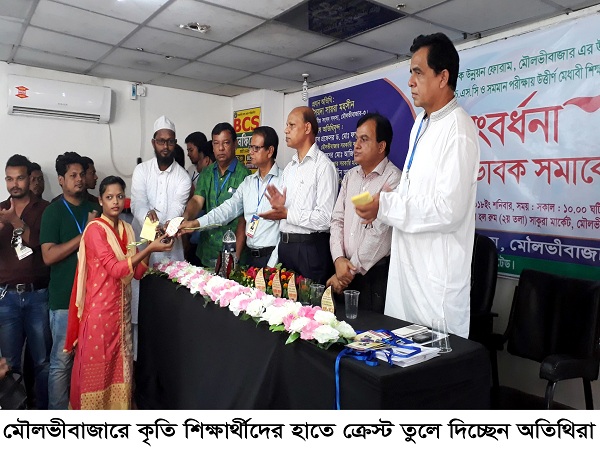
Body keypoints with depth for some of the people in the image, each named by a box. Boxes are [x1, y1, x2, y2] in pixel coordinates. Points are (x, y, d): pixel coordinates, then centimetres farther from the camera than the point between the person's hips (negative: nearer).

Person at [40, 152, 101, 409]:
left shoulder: (96, 208, 10)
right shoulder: (53, 212, -3)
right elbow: (48, 256, -13)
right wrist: (86, 234, -15)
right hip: (65, 298, -4)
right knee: (62, 361, 4)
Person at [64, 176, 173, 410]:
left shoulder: (127, 229, 9)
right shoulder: (95, 229, -12)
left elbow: (138, 272, 5)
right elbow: (115, 269, -21)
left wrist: (151, 247, -8)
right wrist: (149, 249, -25)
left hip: (122, 307, 6)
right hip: (99, 308, -6)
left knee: (120, 364, 14)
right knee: (96, 364, 6)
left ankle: (118, 408, 28)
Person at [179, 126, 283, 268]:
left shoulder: (283, 180, -9)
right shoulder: (248, 181, 13)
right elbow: (229, 208, 5)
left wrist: (272, 264, -14)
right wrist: (196, 223, -8)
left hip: (272, 255, -6)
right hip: (251, 256, 6)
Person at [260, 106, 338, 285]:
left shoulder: (323, 166, -10)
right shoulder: (289, 168, 15)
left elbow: (325, 219, -18)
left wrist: (286, 213, -16)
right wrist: (278, 206, -3)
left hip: (311, 248, -7)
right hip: (285, 246, 7)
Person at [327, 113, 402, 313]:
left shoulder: (393, 179, -12)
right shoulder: (350, 176, 11)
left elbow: (379, 234, -17)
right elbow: (337, 220, 8)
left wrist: (351, 270, -11)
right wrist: (339, 259, -7)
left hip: (377, 273, -6)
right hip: (346, 270, 6)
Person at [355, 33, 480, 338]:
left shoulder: (458, 129, -17)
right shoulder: (421, 123, 12)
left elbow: (449, 210, -23)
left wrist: (385, 206, -17)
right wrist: (385, 200, 4)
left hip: (438, 272, -9)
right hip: (407, 262, 9)